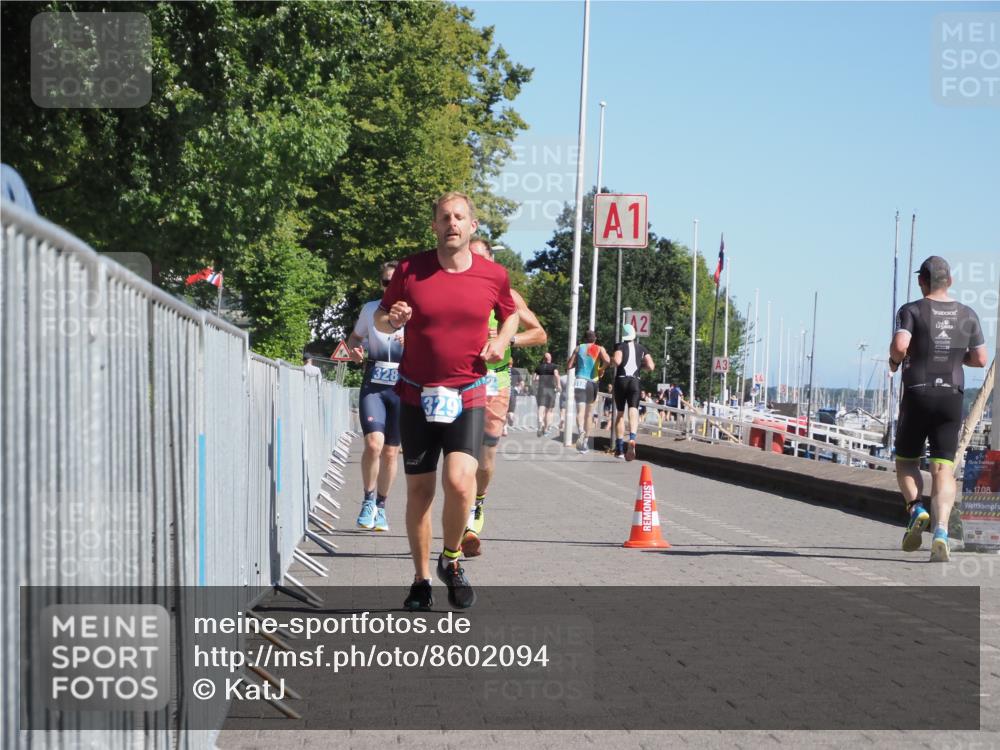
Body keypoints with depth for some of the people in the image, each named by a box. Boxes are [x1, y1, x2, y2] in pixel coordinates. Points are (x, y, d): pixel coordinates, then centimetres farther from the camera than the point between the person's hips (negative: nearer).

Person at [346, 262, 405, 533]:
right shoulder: (370, 310, 5)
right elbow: (355, 337, 21)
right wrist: (353, 350, -2)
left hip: (403, 388, 0)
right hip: (373, 385, 0)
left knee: (390, 452, 6)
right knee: (374, 443, -19)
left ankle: (380, 507, 23)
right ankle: (368, 499, 1)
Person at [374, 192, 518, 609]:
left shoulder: (493, 275, 1)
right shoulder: (410, 270, -2)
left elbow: (510, 314, 20)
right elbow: (380, 318, 10)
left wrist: (502, 340, 0)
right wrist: (390, 320, -13)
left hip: (467, 398, -1)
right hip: (416, 396, 1)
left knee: (459, 481, -19)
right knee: (419, 489, 6)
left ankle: (451, 560, 7)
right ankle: (421, 579, 20)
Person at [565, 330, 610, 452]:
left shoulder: (578, 348, 10)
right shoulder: (600, 349, 6)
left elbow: (569, 366, 8)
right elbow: (607, 361, -12)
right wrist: (607, 355, 10)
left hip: (580, 381, -1)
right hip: (592, 382, 1)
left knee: (580, 410, -14)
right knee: (589, 413, 15)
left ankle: (581, 432, -43)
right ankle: (585, 440, 21)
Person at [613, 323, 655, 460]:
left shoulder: (620, 346, 2)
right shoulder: (641, 348, 11)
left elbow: (617, 361, -17)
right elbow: (651, 367, 4)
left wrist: (614, 364, 5)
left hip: (621, 381, -1)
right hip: (635, 381, 1)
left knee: (620, 414, 11)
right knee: (633, 411, -11)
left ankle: (619, 448, 14)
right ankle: (632, 438, -40)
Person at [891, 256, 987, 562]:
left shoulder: (911, 311, -4)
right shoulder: (967, 315, 7)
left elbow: (900, 345, -20)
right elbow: (980, 359, 8)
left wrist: (895, 360, 1)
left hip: (917, 395, -2)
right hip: (952, 397, 2)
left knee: (905, 461, 16)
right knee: (943, 469, -2)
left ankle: (915, 509, -10)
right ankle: (941, 532, -20)